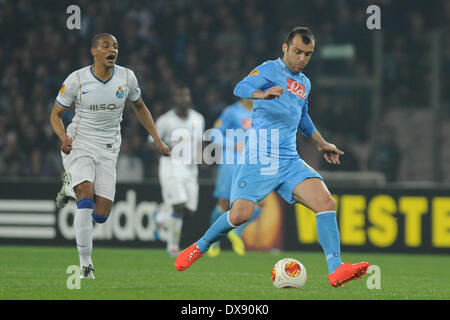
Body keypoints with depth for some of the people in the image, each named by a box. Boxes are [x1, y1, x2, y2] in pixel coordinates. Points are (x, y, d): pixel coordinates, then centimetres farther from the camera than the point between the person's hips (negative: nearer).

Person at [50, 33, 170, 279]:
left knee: (101, 215, -1)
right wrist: (63, 137, -20)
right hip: (79, 145, -3)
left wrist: (157, 139, 11)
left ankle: (72, 186, 31)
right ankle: (85, 263, -11)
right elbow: (56, 113, 0)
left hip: (108, 150, 3)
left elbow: (139, 107, 16)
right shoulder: (77, 79, -10)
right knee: (86, 203, -23)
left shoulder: (127, 77, -2)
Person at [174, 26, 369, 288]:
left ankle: (336, 270, -21)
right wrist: (263, 94, -39)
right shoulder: (270, 70, 0)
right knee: (240, 214, -17)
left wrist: (321, 144, 39)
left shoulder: (305, 83, 22)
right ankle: (200, 248, 12)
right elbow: (241, 89, -19)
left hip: (290, 161, 6)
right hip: (259, 158, -6)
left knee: (326, 202, -15)